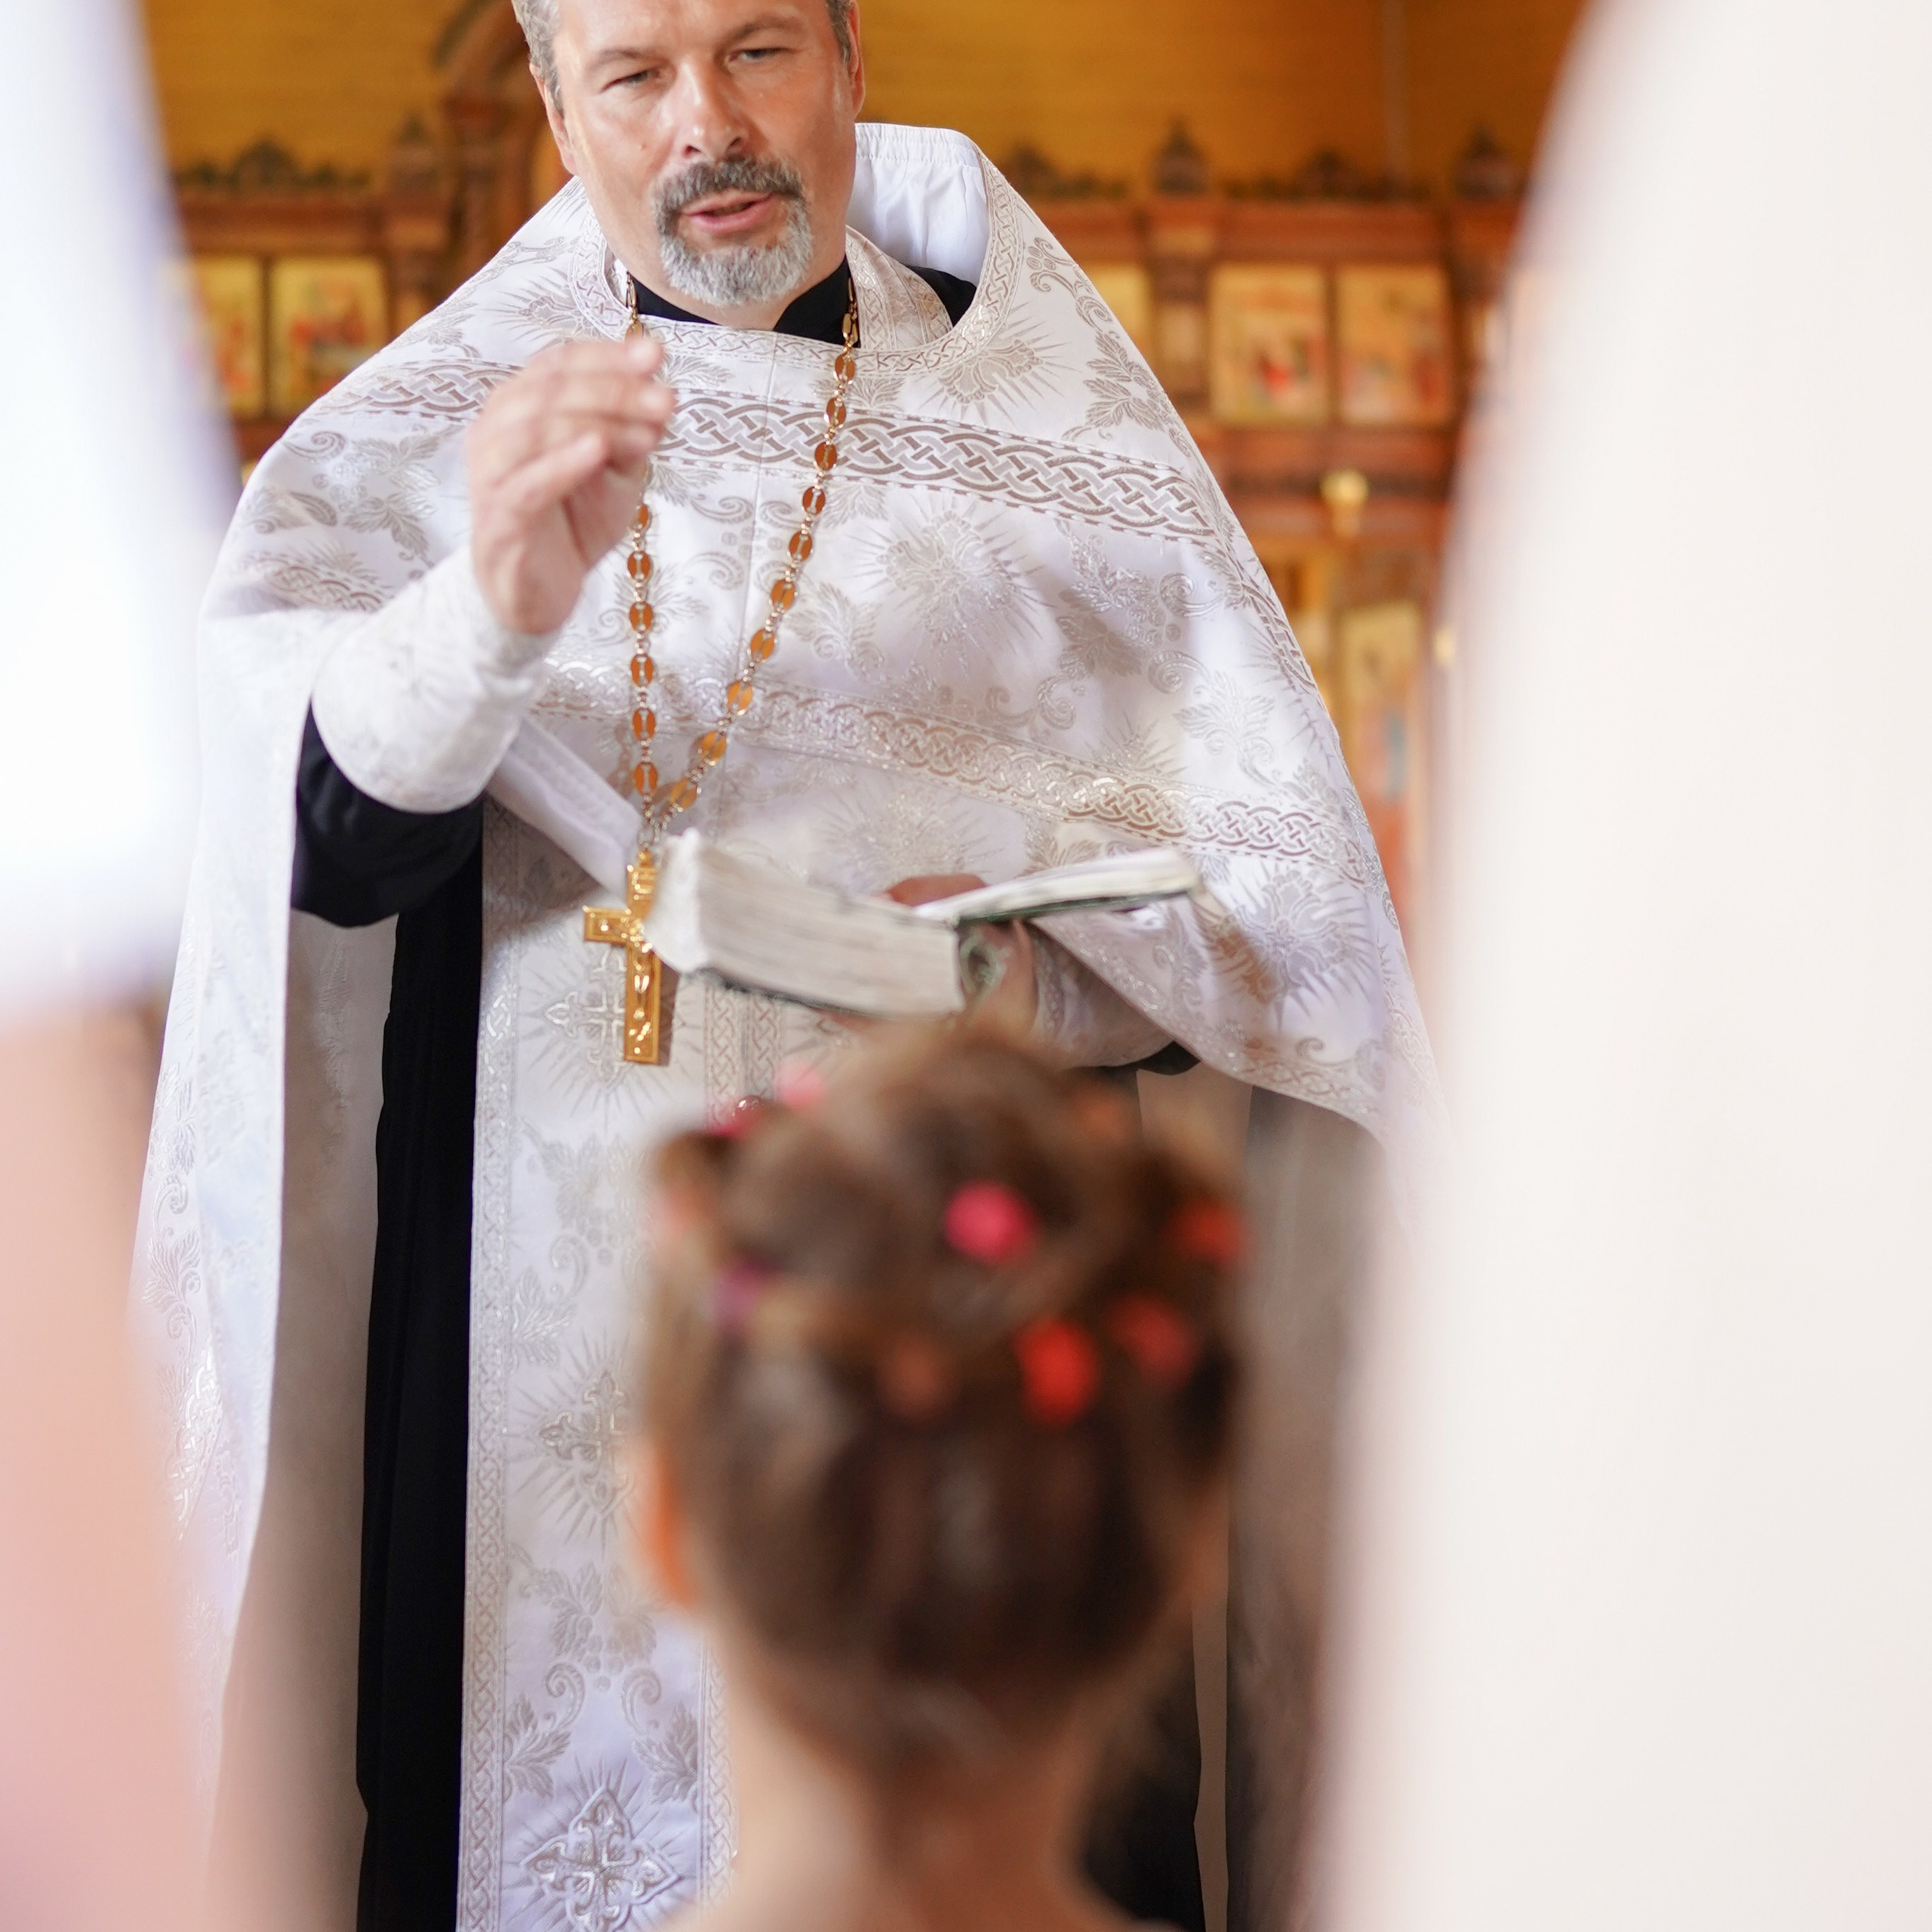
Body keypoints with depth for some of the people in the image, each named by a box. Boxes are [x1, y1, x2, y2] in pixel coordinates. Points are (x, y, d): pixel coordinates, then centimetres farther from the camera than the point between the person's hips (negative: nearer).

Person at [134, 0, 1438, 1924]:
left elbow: (1281, 894, 2)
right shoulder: (412, 443, 4)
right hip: (546, 1382, 0)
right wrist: (494, 606, -34)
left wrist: (1027, 972, -18)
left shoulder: (1050, 438, 5)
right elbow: (322, 826, -15)